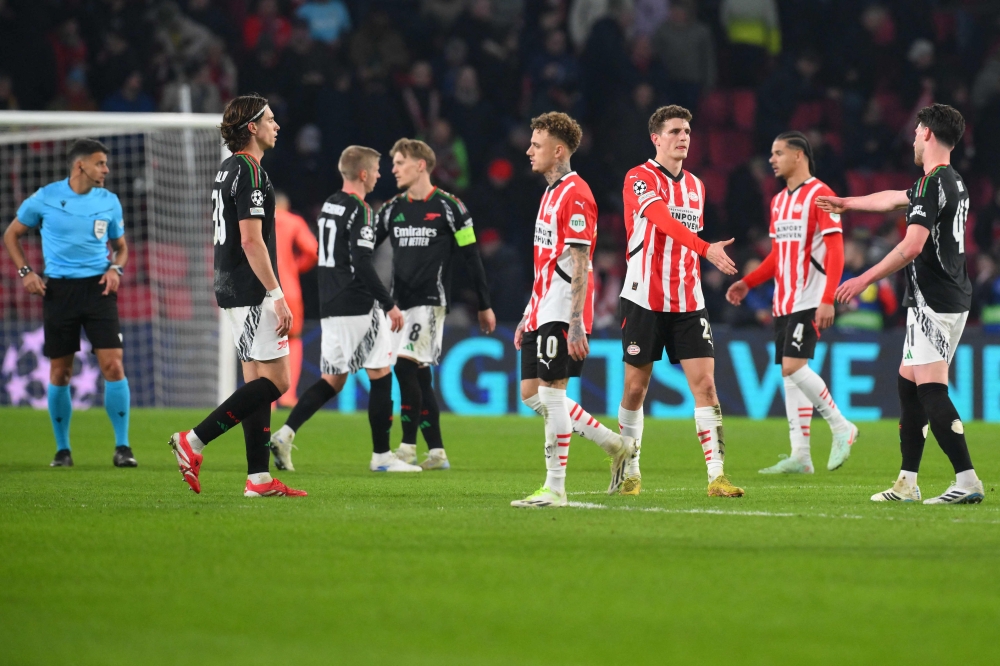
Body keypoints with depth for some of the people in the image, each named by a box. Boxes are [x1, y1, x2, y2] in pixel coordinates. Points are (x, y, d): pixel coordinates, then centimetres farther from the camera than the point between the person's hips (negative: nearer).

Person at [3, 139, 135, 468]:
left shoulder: (109, 201, 5)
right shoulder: (45, 198, -2)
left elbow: (120, 246, 19)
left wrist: (116, 269, -2)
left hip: (98, 289, 1)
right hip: (59, 290, -1)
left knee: (113, 366, -10)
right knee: (59, 373, 3)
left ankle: (122, 447, -4)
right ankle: (62, 450, 16)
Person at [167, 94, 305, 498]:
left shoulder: (228, 170, 16)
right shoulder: (249, 172, -15)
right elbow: (251, 240, -21)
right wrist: (278, 296, -21)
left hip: (232, 289, 10)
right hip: (251, 293, -10)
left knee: (258, 381, 8)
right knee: (275, 381, -9)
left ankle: (259, 479, 6)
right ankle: (193, 442, -12)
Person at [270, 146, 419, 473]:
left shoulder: (329, 205, 14)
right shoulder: (359, 210, -13)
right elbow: (362, 264, -20)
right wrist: (389, 304, -15)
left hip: (331, 307, 8)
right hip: (358, 306, -8)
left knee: (333, 379, 10)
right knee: (381, 376, 2)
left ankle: (285, 434, -5)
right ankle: (381, 456, 4)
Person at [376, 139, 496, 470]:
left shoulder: (449, 207, -4)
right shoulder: (393, 208, 11)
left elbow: (471, 256, 0)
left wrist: (485, 306, 1)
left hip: (431, 300, -6)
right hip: (400, 302, 6)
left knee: (406, 363, -18)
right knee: (419, 375, 6)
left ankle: (408, 447, -15)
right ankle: (436, 453, 10)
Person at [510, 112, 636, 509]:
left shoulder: (575, 194, -13)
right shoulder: (551, 193, 18)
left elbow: (579, 264, -18)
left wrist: (576, 325, -23)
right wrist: (528, 316, 23)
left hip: (562, 314, -10)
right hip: (543, 311, 10)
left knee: (552, 392, -8)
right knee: (531, 393, 9)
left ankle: (555, 489, -4)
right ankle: (615, 446, 17)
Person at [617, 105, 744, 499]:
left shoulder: (695, 186, 13)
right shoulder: (639, 179, -7)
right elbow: (665, 221, -24)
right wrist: (706, 248, -37)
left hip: (688, 302, 5)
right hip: (645, 300, -4)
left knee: (705, 383, -7)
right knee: (635, 387, 3)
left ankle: (716, 476, -10)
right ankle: (630, 472, 19)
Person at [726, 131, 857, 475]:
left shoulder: (819, 195, -9)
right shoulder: (779, 201, 16)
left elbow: (835, 251, -14)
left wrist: (828, 300, -22)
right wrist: (746, 283, 12)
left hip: (809, 301, -9)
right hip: (783, 302, 9)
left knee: (793, 366, -18)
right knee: (790, 373, 5)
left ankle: (841, 427, -3)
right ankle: (800, 456, 6)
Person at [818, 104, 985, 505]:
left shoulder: (935, 183, -14)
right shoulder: (954, 183, 17)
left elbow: (912, 246, -23)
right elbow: (891, 199, 35)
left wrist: (864, 280, -16)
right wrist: (846, 204, 49)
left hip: (933, 302, -10)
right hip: (951, 301, 10)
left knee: (931, 389, -14)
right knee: (908, 384, 15)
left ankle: (967, 482, -22)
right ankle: (907, 484, 18)